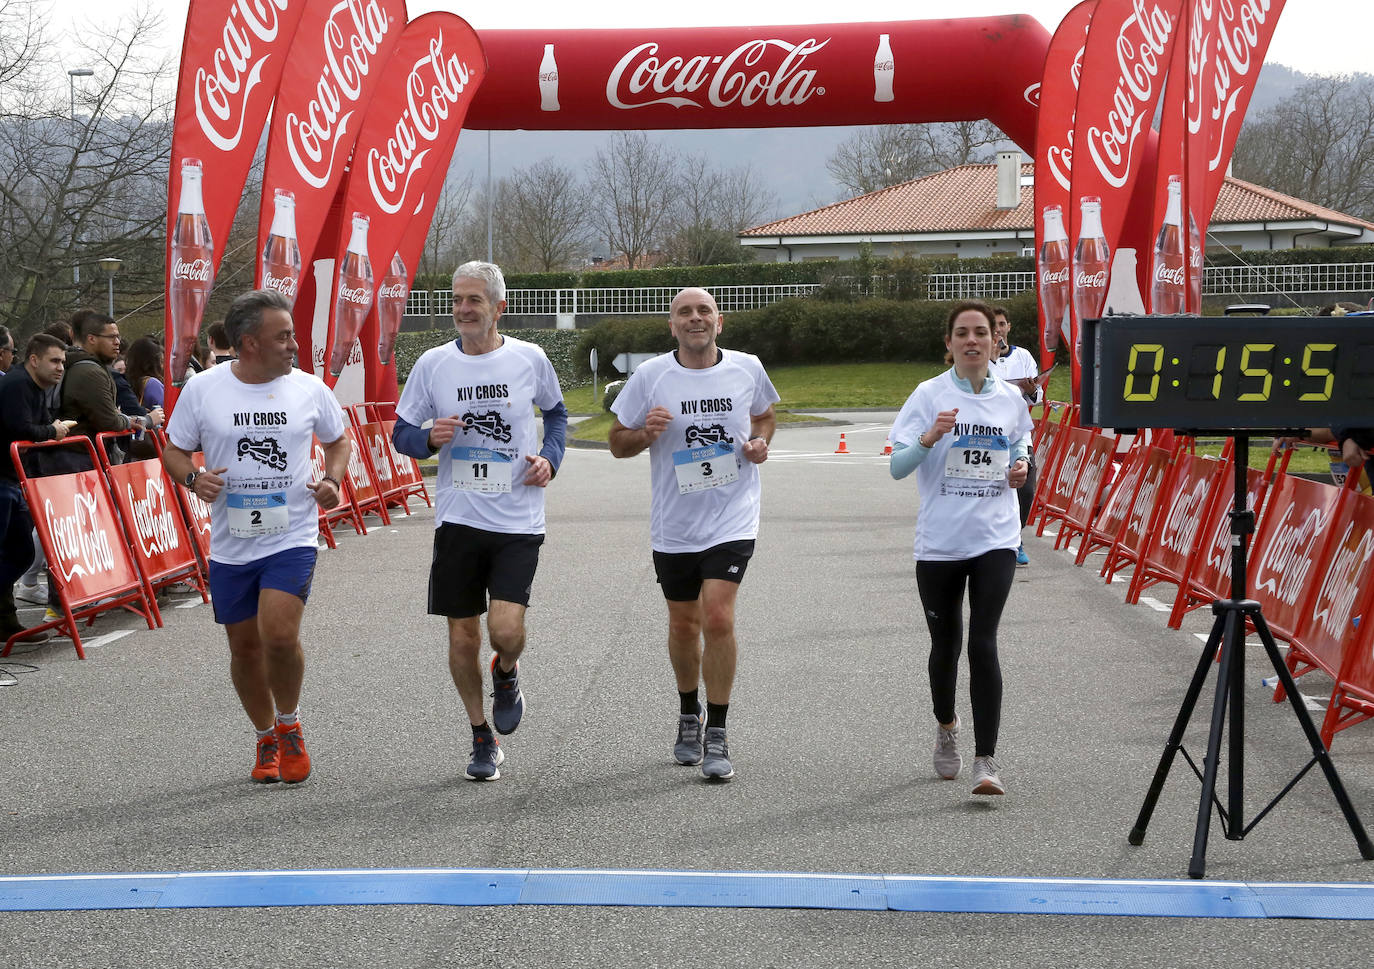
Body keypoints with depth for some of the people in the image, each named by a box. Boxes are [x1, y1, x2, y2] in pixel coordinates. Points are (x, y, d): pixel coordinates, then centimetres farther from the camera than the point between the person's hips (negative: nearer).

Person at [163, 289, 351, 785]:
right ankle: (267, 739, 32)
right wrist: (194, 477, -15)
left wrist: (332, 480, -4)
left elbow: (338, 441, 16)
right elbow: (174, 451, 7)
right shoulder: (202, 388, -3)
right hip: (231, 544, 2)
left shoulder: (310, 388, 0)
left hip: (292, 538, -1)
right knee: (244, 647, 9)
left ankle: (290, 724, 8)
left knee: (279, 633, -19)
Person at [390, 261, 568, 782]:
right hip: (458, 518, 1)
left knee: (506, 630, -15)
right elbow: (402, 433, 8)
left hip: (518, 521, -1)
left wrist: (550, 457, 1)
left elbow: (556, 411, 19)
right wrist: (430, 438, -15)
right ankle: (482, 738, 26)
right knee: (463, 637, 6)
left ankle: (506, 675, 22)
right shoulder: (433, 363, 0)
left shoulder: (530, 359, 0)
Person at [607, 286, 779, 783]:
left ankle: (716, 737, -4)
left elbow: (764, 416, 19)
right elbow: (618, 442, 3)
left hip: (732, 519, -1)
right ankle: (689, 716, 38)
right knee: (684, 625, 13)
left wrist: (760, 442, -3)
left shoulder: (747, 368, 0)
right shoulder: (649, 376, -4)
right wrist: (646, 433, -18)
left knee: (718, 617, -15)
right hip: (673, 524, 1)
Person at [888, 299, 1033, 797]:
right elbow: (897, 467, -8)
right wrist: (930, 438, -26)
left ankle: (985, 760, -12)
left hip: (995, 540, 0)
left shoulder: (1010, 398, 5)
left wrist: (1021, 468, -1)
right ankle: (946, 727, 40)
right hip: (939, 542, 0)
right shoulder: (929, 395, -3)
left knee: (983, 644, -13)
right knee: (945, 645, 12)